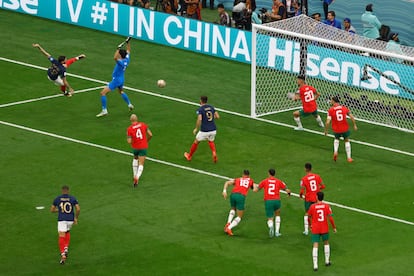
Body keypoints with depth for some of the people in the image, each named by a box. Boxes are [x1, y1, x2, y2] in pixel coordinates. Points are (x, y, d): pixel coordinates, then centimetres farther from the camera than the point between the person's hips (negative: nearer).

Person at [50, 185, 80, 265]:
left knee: (62, 237, -5)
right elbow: (78, 209, -6)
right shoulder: (73, 198, 3)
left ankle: (63, 255, -20)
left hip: (61, 220, -2)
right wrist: (76, 218, 8)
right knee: (67, 232, 30)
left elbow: (52, 210, 10)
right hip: (70, 220, 2)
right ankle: (66, 248, 13)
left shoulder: (57, 199, 4)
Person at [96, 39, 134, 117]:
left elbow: (115, 58, -51)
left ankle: (104, 110, -10)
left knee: (103, 93, -9)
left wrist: (118, 49, -43)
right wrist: (128, 42, 13)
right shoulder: (126, 60, -7)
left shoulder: (121, 62, -30)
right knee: (121, 92, 37)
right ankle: (129, 105, 47)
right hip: (121, 79, 9)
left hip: (116, 80, -9)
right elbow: (128, 51, 13)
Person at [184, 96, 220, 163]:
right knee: (211, 141, 31)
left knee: (196, 142, 19)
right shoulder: (211, 107, 7)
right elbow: (217, 116, 5)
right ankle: (214, 153, 3)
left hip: (204, 131, -4)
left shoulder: (200, 109, -9)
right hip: (213, 130, 4)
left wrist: (196, 129, -12)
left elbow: (199, 119, -23)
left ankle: (189, 156, 35)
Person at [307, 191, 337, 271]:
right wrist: (334, 227, 3)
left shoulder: (312, 206, -7)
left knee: (315, 246, -2)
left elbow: (309, 217, 5)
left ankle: (315, 265, -9)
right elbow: (330, 218, -9)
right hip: (325, 229, 1)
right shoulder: (326, 206, -7)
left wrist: (310, 225, 24)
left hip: (315, 229, -1)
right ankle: (327, 261, 33)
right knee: (326, 243, 24)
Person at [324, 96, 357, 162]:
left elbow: (328, 122, -15)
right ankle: (349, 157, 24)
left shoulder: (331, 110, -10)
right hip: (345, 128, 1)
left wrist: (326, 130, -2)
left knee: (336, 139, 31)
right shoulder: (344, 108, -3)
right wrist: (355, 125, 10)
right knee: (347, 141, 24)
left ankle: (335, 151, 9)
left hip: (336, 129, -1)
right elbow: (352, 117, -4)